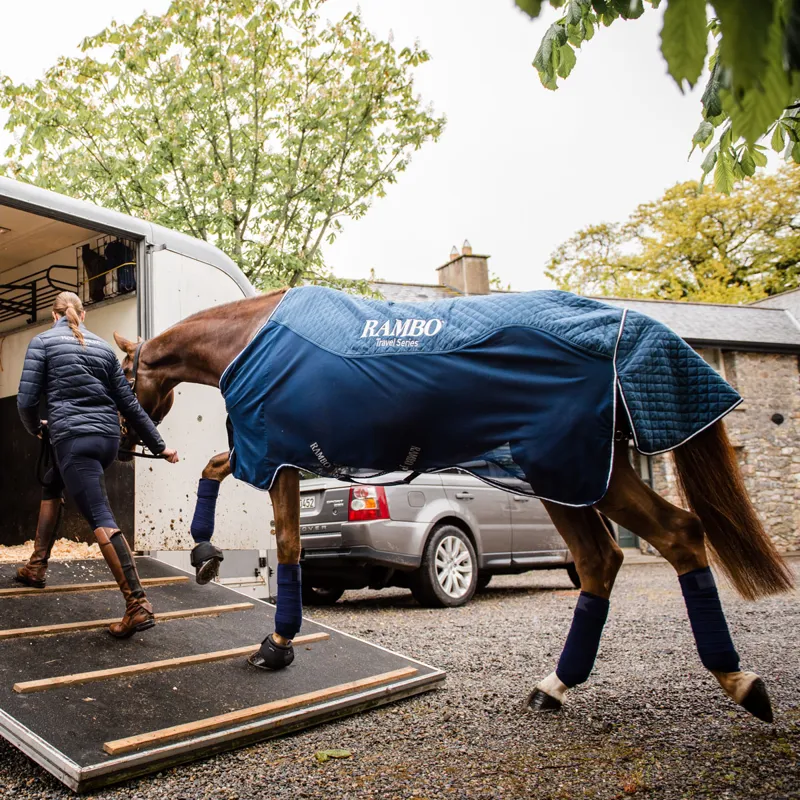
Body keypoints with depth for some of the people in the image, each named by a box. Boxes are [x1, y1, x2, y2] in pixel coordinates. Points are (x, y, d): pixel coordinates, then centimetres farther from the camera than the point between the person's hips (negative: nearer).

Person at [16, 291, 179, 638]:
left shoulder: (42, 342, 3)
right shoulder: (103, 347, 14)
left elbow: (26, 401, -1)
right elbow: (129, 404, 12)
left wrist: (35, 428, 21)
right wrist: (159, 446, 16)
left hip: (73, 438, -6)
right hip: (108, 439, 6)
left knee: (100, 519, -12)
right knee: (51, 485, 30)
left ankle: (138, 606, -20)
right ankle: (37, 567, 38)